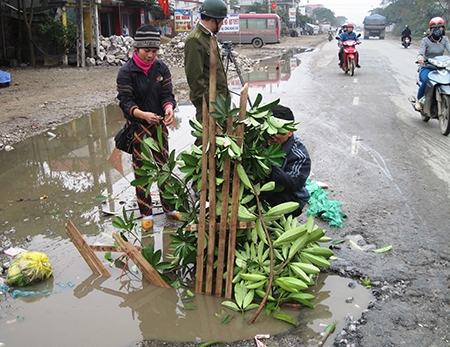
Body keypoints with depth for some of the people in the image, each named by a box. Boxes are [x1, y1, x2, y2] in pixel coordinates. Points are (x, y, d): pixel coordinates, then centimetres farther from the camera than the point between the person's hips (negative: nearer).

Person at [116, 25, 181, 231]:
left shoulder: (161, 69, 2)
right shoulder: (126, 72, -10)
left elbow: (167, 94, -2)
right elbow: (126, 102, -15)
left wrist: (169, 108, -25)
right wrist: (142, 114, -34)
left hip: (159, 124, 4)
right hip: (138, 127, -4)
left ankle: (169, 207, 26)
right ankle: (146, 213, 14)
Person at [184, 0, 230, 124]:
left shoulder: (209, 36, 16)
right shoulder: (195, 40, -16)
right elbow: (195, 77, -20)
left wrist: (225, 94, 23)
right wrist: (206, 102, -19)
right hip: (207, 101, -10)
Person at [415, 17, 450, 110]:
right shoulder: (425, 40, -5)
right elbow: (421, 53, -17)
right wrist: (420, 57, -43)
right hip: (426, 68, -3)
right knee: (426, 81, -34)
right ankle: (418, 100, -10)